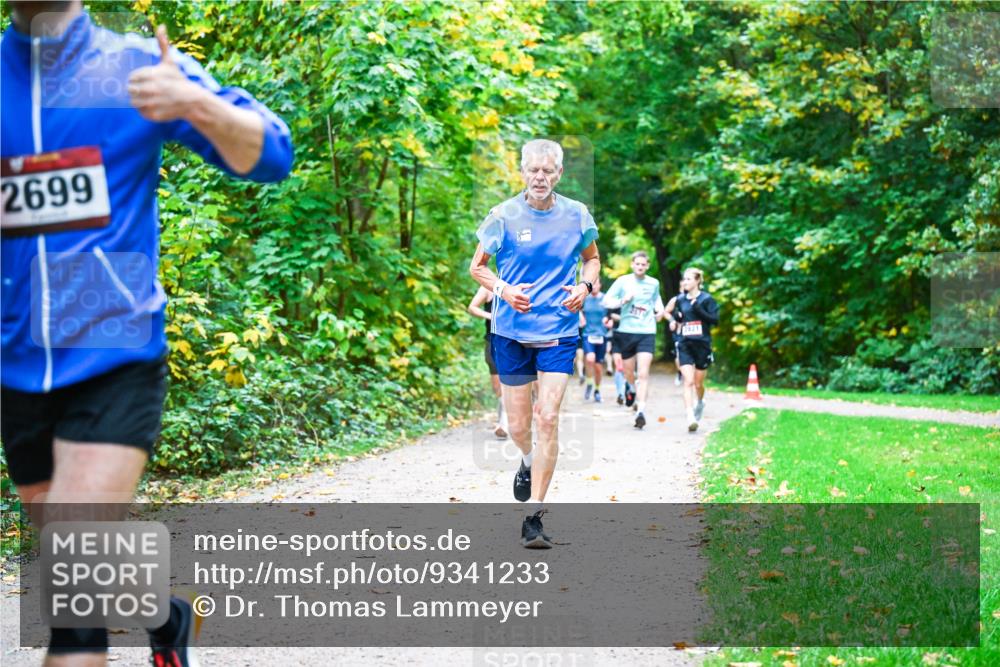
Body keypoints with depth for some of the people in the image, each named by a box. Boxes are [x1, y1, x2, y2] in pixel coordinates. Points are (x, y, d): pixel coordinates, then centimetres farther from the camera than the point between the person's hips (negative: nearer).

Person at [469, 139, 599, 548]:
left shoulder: (577, 216, 1)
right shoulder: (503, 216, -3)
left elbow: (592, 258, 18)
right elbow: (477, 267, 7)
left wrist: (585, 286, -3)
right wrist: (503, 290, -12)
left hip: (559, 333, 0)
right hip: (511, 332, 0)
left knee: (548, 419, -12)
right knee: (518, 427, 6)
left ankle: (534, 516, -6)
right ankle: (529, 462, 44)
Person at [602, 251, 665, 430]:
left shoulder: (654, 283, 7)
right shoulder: (623, 281, 0)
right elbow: (606, 301, -1)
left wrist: (659, 309, 9)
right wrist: (623, 301, -17)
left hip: (647, 332, 0)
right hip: (627, 331, 0)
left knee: (643, 373, -13)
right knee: (628, 372, 13)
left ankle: (641, 412, -18)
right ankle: (631, 388, 50)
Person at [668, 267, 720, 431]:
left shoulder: (706, 299, -4)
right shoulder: (680, 299, 6)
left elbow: (715, 320, -10)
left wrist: (699, 310, -21)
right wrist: (675, 319, -4)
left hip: (702, 345, -1)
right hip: (685, 346, 2)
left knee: (698, 383, 10)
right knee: (688, 382, -13)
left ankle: (700, 402, 44)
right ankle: (690, 418, -20)